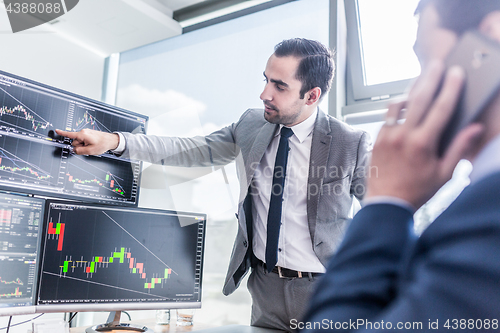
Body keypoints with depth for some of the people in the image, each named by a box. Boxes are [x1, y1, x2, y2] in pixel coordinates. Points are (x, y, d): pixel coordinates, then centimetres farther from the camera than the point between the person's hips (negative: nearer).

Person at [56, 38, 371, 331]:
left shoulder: (351, 144, -13)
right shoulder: (251, 124, -1)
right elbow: (192, 150, -1)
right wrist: (114, 141, -9)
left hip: (322, 292, -3)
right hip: (265, 285, 3)